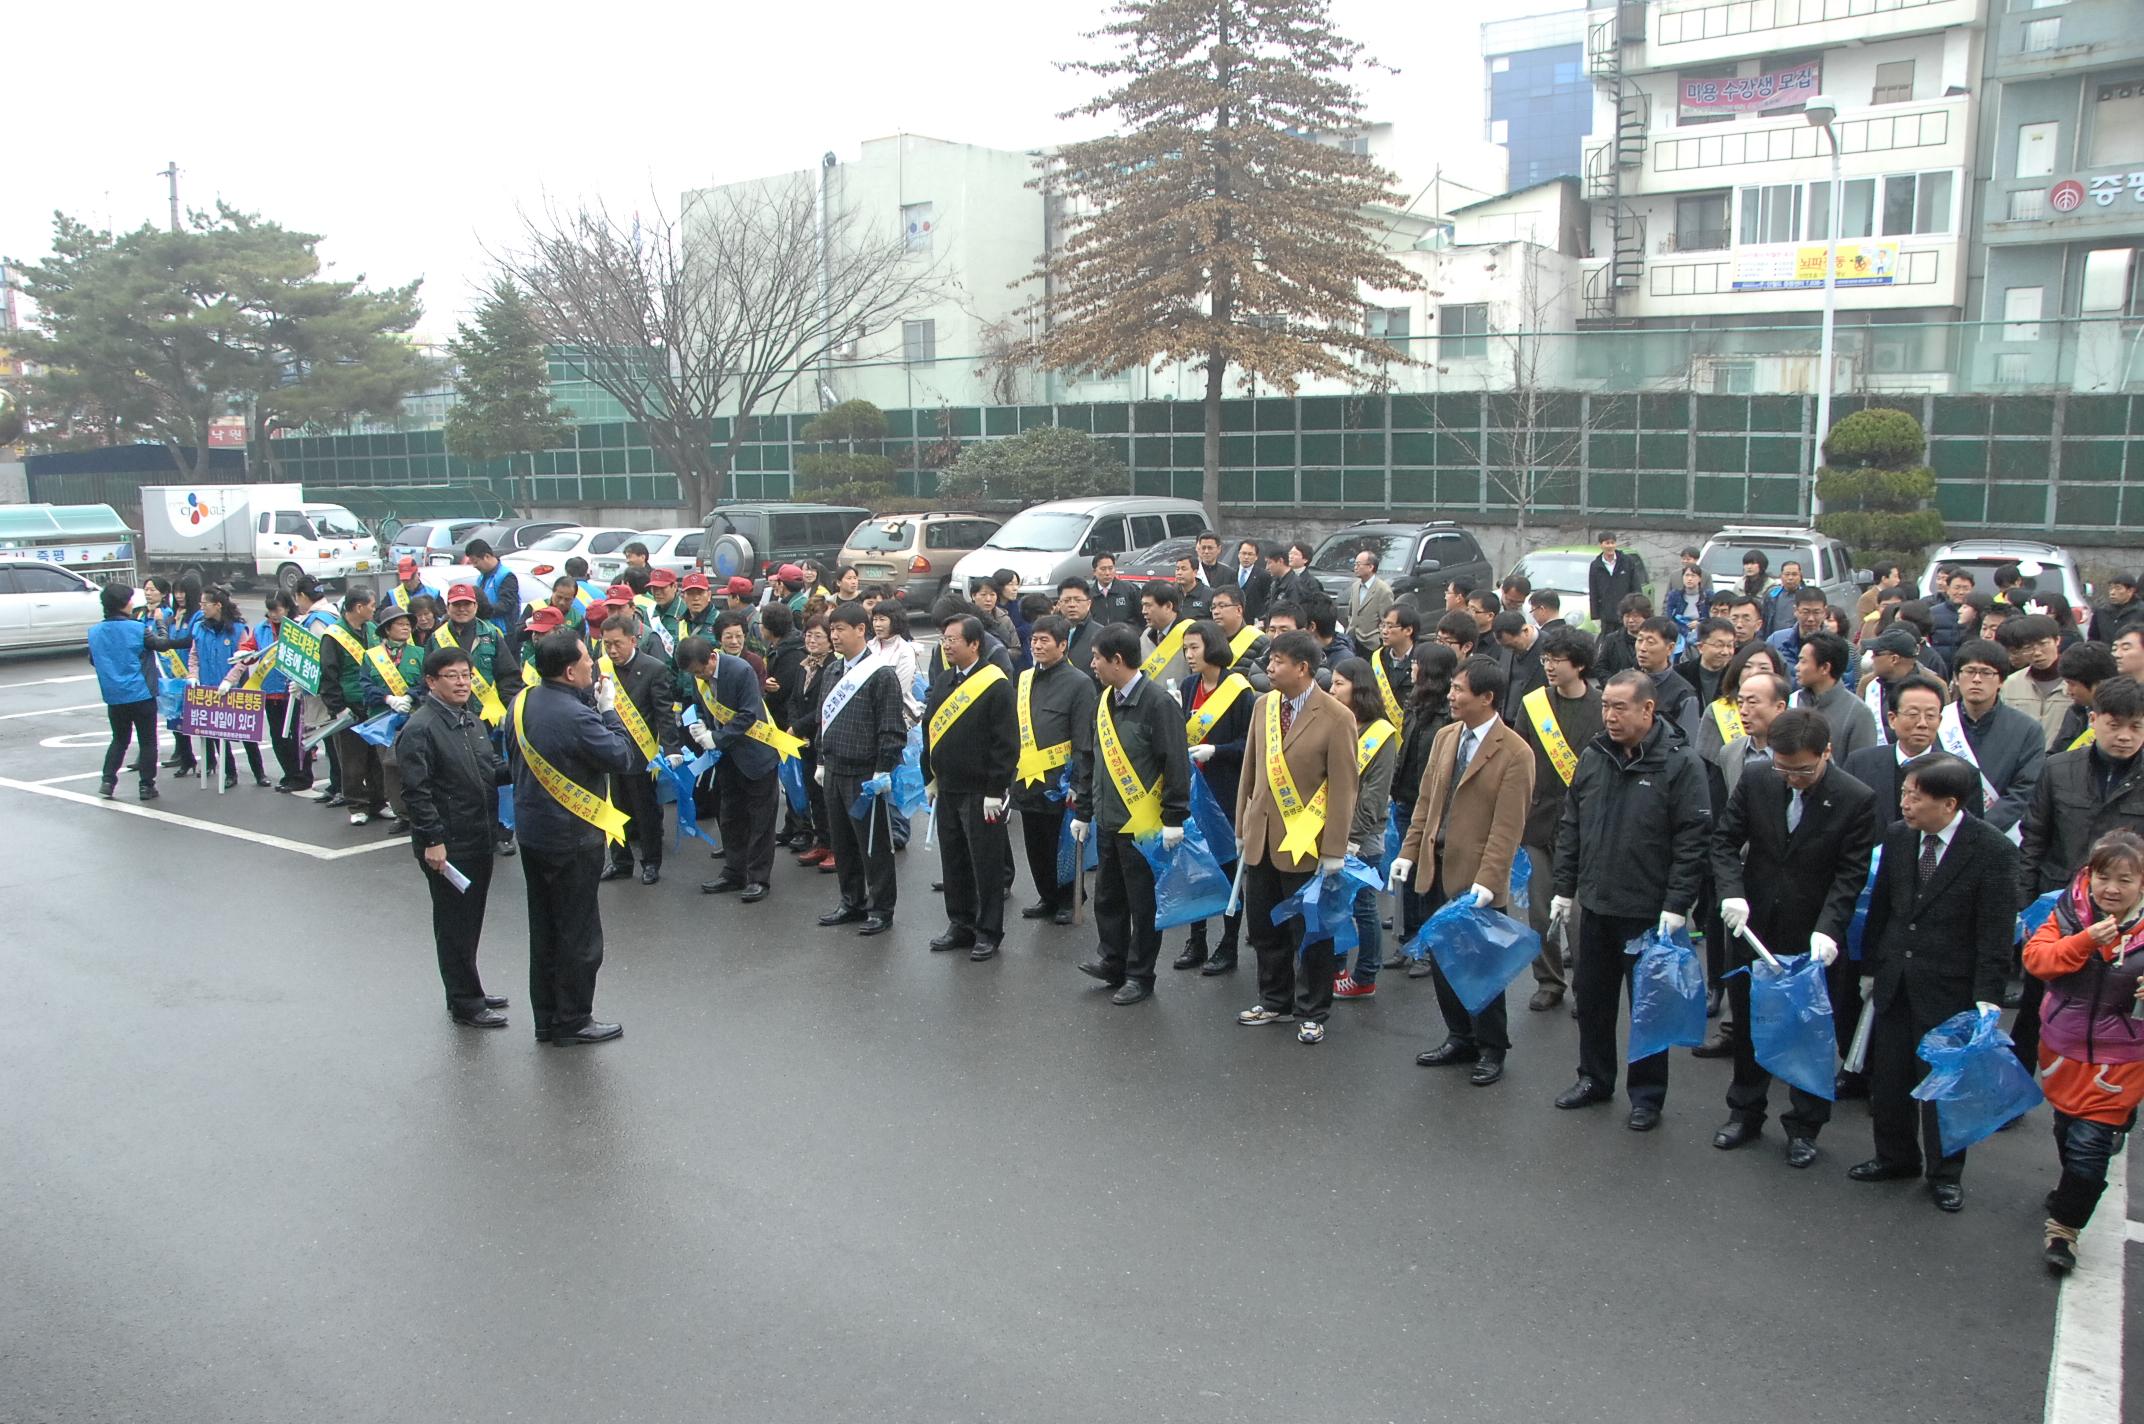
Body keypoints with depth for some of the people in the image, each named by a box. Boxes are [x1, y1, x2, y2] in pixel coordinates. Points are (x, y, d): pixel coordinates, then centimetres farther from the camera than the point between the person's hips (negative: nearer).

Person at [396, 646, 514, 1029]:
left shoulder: (472, 721, 12)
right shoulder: (420, 729, -15)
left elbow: (489, 770, 21)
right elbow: (416, 791, -18)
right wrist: (432, 840, -21)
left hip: (479, 838, 8)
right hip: (448, 845, -8)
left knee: (472, 919, 18)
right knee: (454, 923, 3)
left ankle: (469, 991, 31)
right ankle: (464, 1002, 13)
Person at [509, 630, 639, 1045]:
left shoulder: (523, 702, 0)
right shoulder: (577, 717, -26)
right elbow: (622, 758, -18)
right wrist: (608, 710, -10)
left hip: (530, 831, 8)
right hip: (572, 840, -8)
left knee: (543, 929, 18)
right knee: (579, 933, 7)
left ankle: (545, 1019, 30)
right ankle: (572, 1021, 17)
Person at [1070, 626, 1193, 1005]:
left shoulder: (1157, 701, -15)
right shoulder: (1104, 701, 9)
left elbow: (1176, 764, -16)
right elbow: (1089, 758, 16)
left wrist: (1174, 819, -17)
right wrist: (1082, 810, 17)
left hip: (1144, 823, -7)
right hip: (1107, 819, 8)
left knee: (1144, 902, 5)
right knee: (1107, 897, 15)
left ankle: (1140, 975, 17)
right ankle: (1111, 961, 30)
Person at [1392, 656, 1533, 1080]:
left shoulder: (1515, 753, -15)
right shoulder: (1445, 737, 7)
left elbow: (1508, 826, -17)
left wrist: (1486, 881, -22)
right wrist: (1409, 851, 8)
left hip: (1476, 879, -6)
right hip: (1438, 870, 7)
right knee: (1442, 961, 14)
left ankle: (1491, 1049, 23)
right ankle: (1460, 1038, 31)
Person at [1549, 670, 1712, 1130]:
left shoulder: (1680, 763, -11)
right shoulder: (1593, 757, 5)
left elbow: (1692, 840, -12)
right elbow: (1571, 828, 12)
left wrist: (1676, 906, -16)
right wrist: (1565, 888, 11)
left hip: (1648, 913, -5)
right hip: (1595, 905, 5)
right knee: (1593, 997, 16)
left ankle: (1647, 1095, 21)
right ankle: (1595, 1078, 32)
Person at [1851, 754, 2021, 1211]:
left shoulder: (1993, 850, -14)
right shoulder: (1898, 837, 1)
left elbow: (1996, 932, -13)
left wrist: (1987, 997, -15)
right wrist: (1871, 965, 13)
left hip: (1949, 989, -5)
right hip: (1895, 981, 5)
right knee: (1888, 1077, 13)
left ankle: (1945, 1173, 26)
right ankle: (1895, 1157, 33)